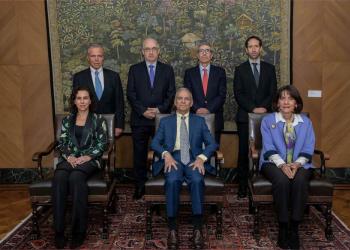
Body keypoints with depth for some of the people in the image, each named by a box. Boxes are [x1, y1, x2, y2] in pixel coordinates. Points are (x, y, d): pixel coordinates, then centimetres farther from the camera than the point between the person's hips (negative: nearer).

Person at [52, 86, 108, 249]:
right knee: (59, 178, -32)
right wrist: (69, 156, -9)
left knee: (76, 177, -37)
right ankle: (59, 230, -29)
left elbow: (102, 143, 1)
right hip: (70, 158, 3)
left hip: (89, 159, -3)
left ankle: (79, 229, -29)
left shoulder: (98, 119, 8)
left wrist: (87, 157, -13)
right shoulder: (67, 120, 18)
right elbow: (61, 142, 12)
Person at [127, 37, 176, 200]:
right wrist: (143, 111, -10)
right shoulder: (134, 69, 7)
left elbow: (171, 94, 4)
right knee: (139, 154, 5)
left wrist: (160, 109, -10)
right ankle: (140, 185, 15)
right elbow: (130, 94, 1)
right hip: (140, 119, 0)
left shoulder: (167, 69, 9)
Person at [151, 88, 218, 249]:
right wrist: (166, 154, -13)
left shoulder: (199, 121, 18)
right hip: (173, 159, 0)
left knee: (197, 180, -34)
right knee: (172, 180, -34)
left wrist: (201, 158, -10)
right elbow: (155, 143, 7)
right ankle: (172, 229, -27)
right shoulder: (165, 121, 18)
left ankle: (197, 229, -28)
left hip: (193, 160, 0)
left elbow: (212, 143, 9)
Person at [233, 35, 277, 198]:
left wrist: (264, 107, -10)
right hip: (245, 117, -1)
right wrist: (253, 109, -11)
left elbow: (273, 92, 6)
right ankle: (242, 186, 6)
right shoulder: (240, 70, 8)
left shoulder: (269, 68, 12)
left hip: (265, 116, 1)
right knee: (244, 152, 0)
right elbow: (238, 94, -1)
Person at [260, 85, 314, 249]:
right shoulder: (268, 120, 7)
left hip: (299, 164, 2)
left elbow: (308, 149, 4)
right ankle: (282, 227, -21)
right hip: (275, 163, -1)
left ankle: (294, 228, -24)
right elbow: (269, 148, -4)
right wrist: (282, 164, -20)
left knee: (300, 180, -33)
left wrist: (297, 164, -16)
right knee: (282, 180, -34)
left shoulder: (306, 122, 12)